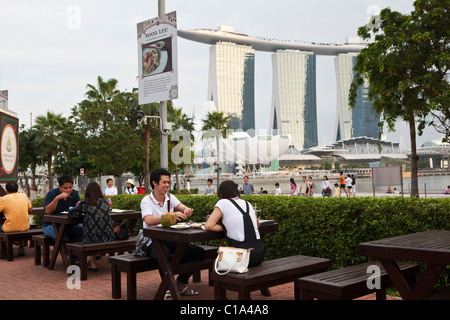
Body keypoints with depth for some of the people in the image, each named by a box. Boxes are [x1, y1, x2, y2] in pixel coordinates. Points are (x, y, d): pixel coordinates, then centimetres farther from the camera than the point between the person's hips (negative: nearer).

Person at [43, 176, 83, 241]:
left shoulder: (74, 193, 5)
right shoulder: (51, 194, -8)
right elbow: (47, 211, -21)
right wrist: (57, 198, -32)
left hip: (70, 225, 4)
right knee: (62, 236, -35)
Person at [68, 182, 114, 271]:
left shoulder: (85, 204, -6)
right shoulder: (106, 202, 5)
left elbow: (71, 213, 4)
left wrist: (81, 208, 25)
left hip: (93, 240, -3)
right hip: (108, 238, 4)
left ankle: (93, 263, 27)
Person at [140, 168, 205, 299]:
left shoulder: (170, 197, 10)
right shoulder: (146, 201, -8)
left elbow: (184, 209, -3)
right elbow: (149, 221, -26)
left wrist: (187, 211, -29)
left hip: (171, 239, 6)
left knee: (199, 252, -12)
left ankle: (181, 284, 4)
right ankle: (168, 288, -13)